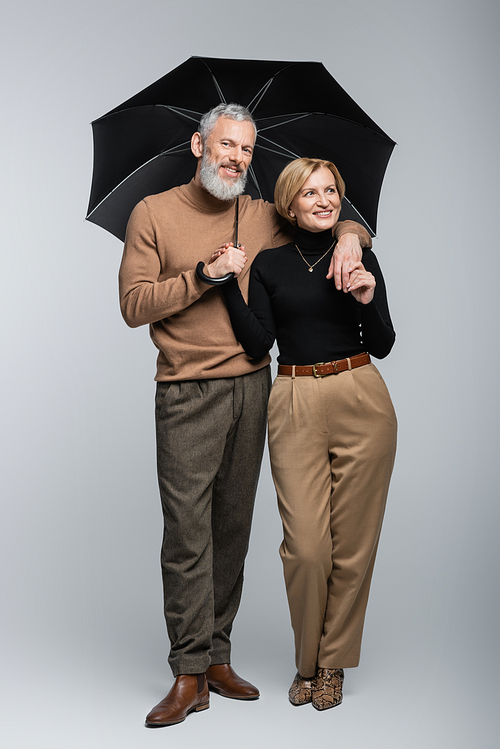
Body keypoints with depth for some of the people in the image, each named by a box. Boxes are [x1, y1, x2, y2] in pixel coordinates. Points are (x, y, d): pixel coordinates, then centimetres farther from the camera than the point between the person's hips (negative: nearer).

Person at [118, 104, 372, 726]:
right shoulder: (154, 214, 3)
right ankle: (190, 672, 2)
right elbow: (133, 305, -3)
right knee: (188, 531, -7)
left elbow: (339, 219, 22)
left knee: (233, 528, 8)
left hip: (252, 389, 4)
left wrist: (349, 236, -2)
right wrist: (204, 276, -11)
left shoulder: (265, 218, 12)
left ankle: (218, 657, 18)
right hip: (188, 395, -4)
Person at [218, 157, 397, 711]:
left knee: (352, 542, 3)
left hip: (362, 403, 1)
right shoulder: (269, 264, 8)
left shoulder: (360, 257, 8)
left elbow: (383, 345, 6)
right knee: (305, 546, -4)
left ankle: (332, 663, 21)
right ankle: (307, 662, 19)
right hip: (295, 409, 0)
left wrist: (367, 301, -12)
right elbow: (258, 345, -1)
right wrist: (230, 284, -6)